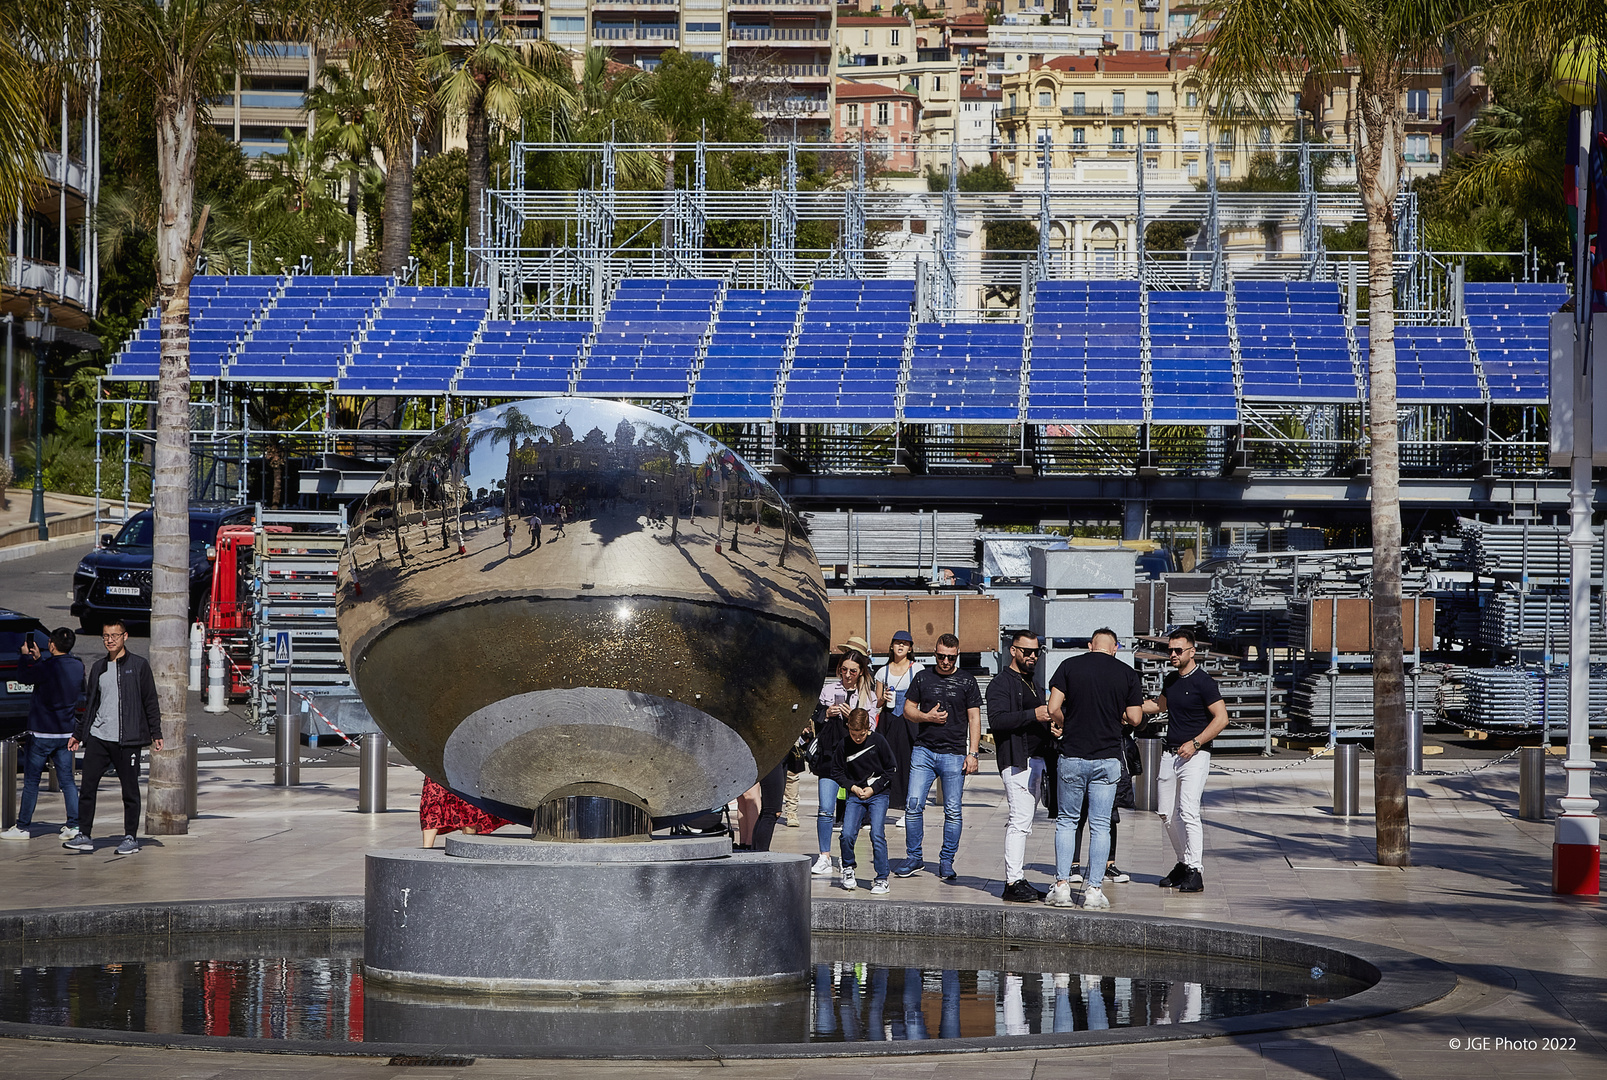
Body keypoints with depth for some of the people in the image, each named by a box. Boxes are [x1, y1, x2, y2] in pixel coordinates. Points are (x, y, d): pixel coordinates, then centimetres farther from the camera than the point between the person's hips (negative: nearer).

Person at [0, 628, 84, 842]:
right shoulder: (78, 667, 1)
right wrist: (37, 659, 18)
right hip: (66, 732, 6)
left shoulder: (46, 668, -19)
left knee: (31, 780, 3)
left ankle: (23, 826, 9)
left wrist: (26, 657, 11)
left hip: (42, 732, -6)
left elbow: (23, 677, -3)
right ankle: (74, 825, 2)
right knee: (67, 779, 7)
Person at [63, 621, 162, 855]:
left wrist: (155, 734, -4)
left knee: (130, 790, 1)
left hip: (127, 740, -4)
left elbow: (150, 702, 1)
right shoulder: (98, 667, 14)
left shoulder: (138, 665, 1)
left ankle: (130, 838, 9)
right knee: (87, 787, -1)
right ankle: (84, 836, 5)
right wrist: (78, 734, 19)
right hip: (98, 737, 4)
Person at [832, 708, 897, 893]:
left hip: (878, 794, -2)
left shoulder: (878, 741, -7)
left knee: (877, 834, -14)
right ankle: (848, 869, 14)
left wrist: (874, 788, -7)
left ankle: (882, 878, -4)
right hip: (855, 795, 2)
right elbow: (836, 772, 8)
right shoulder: (844, 746, -4)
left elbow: (891, 770, 0)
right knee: (847, 834, -12)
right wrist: (852, 787, -5)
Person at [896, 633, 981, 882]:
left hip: (954, 754, -1)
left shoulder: (967, 681, 5)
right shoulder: (923, 678, 10)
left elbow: (974, 719, 5)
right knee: (913, 805, -5)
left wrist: (972, 753, -3)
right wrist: (927, 717, -7)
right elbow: (908, 710, 14)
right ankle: (914, 858, 6)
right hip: (923, 750, 1)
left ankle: (946, 862, 8)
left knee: (952, 811, -1)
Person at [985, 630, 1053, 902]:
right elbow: (997, 719, -19)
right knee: (1020, 821, -14)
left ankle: (1016, 880, 11)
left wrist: (1049, 724, 10)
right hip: (1016, 760, -9)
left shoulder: (1034, 687, 25)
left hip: (1036, 760, 9)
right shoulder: (1002, 684, -4)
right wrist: (1033, 715, -24)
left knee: (1023, 823, 9)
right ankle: (1013, 883, -16)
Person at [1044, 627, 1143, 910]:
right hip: (1108, 757, 0)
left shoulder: (1070, 666, -1)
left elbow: (1053, 708, -7)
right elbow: (1135, 719, -3)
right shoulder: (1128, 674, 0)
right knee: (1100, 825, 5)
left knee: (1067, 821, 11)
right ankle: (1094, 890, 4)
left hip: (1072, 756, 0)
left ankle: (1062, 886, 6)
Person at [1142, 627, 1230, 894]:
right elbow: (1159, 705, 34)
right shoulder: (1170, 680, 13)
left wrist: (1195, 743, -19)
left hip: (1195, 755, -8)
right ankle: (1184, 863, 22)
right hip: (1170, 753, 8)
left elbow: (1221, 718, -14)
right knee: (1166, 812, 9)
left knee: (1188, 812, -16)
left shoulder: (1203, 682, -10)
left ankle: (1195, 872, -15)